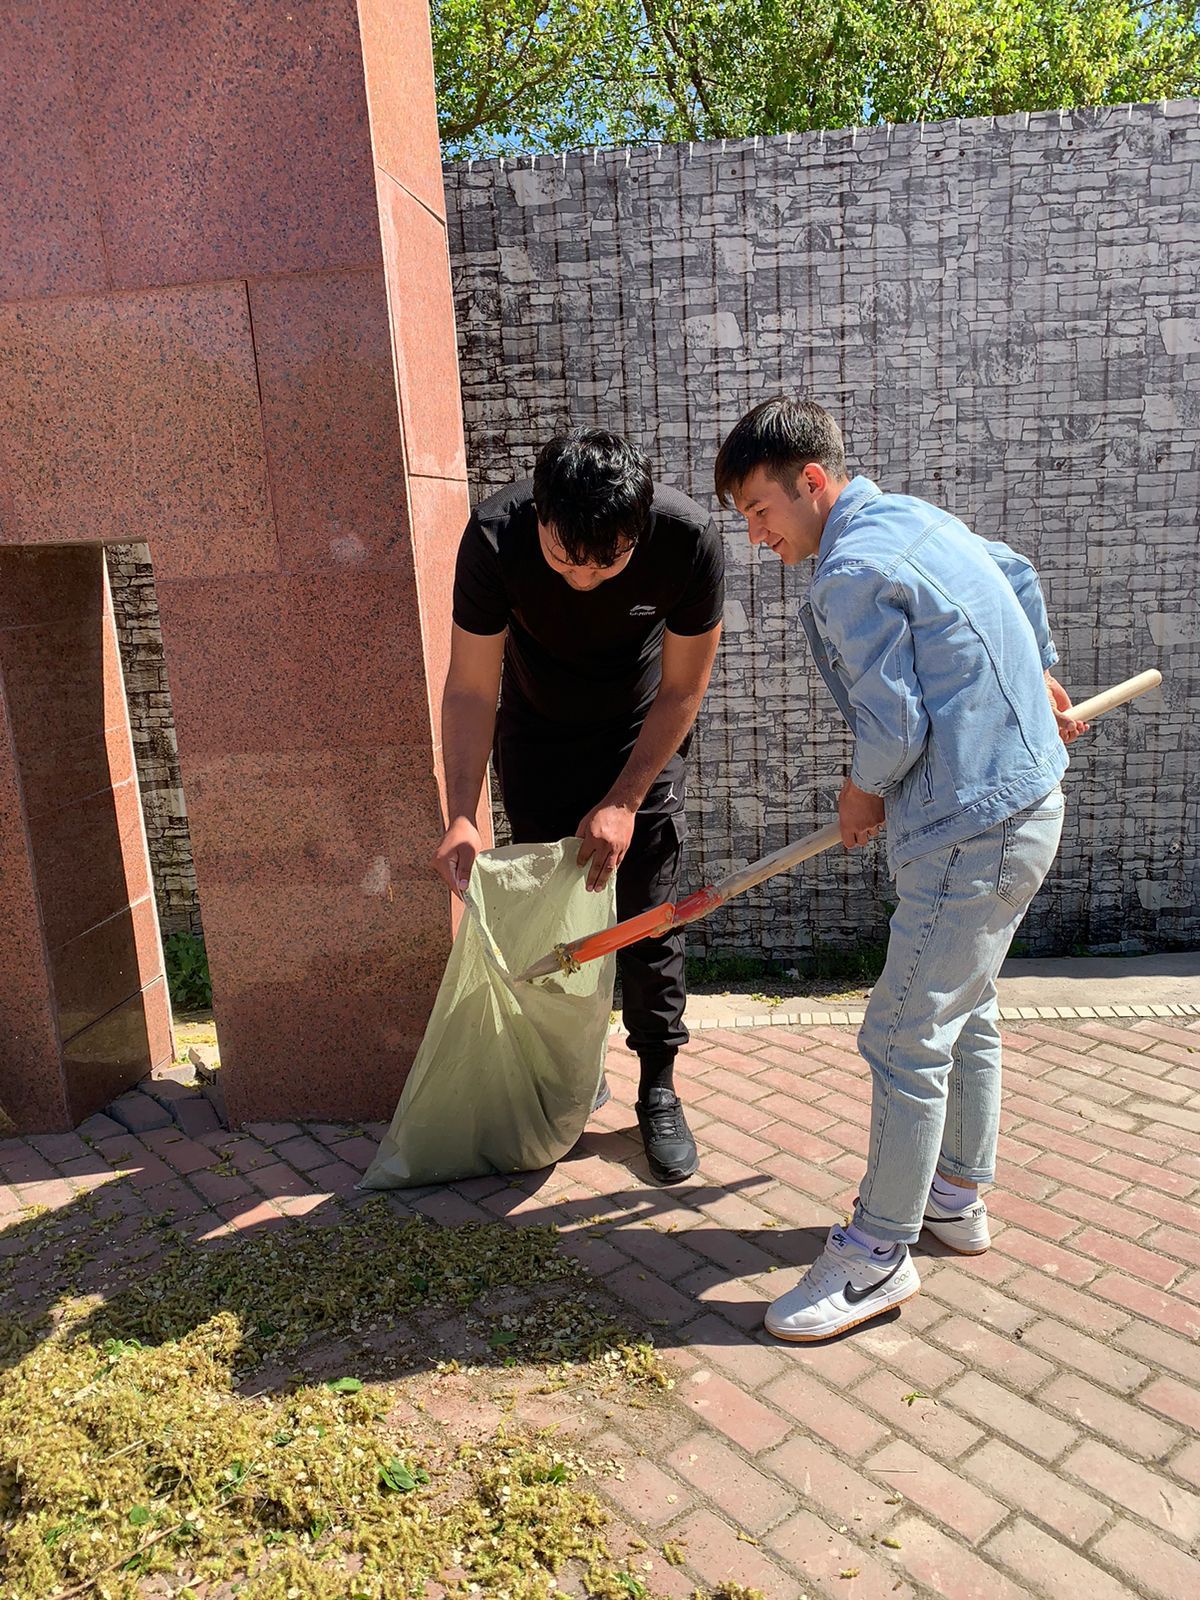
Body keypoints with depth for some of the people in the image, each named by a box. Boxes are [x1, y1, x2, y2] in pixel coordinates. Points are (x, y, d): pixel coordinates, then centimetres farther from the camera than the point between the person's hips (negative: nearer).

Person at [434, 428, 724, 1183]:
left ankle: (659, 1089, 15)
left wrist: (624, 801, -19)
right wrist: (463, 817, -31)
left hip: (644, 737, -1)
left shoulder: (689, 538, -30)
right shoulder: (495, 538, -30)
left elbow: (682, 690, -17)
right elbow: (470, 689, -21)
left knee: (651, 915, -2)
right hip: (537, 740, 1)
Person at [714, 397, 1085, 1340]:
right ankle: (959, 1197, 36)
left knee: (905, 1040, -3)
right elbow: (1019, 574, 29)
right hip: (1025, 798, 11)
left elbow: (895, 729, -20)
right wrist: (1040, 679, 42)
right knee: (965, 1013, 20)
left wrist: (863, 796, 1)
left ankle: (880, 1252, 12)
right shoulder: (913, 516, 12)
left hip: (972, 828, -10)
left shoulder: (851, 570, -18)